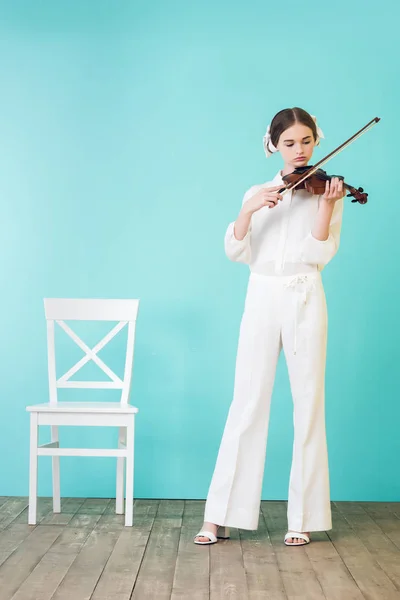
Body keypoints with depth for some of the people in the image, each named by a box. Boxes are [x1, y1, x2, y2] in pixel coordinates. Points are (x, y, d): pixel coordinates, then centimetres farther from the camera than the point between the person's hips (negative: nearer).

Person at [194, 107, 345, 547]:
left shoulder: (326, 191, 6)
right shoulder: (259, 194, 12)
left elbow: (320, 254, -8)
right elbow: (235, 251, -2)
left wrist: (326, 205, -20)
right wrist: (247, 211, -18)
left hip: (305, 301, -1)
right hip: (261, 301, 1)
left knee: (308, 406, 0)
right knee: (247, 405, -1)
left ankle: (303, 517, 9)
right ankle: (221, 515, 4)